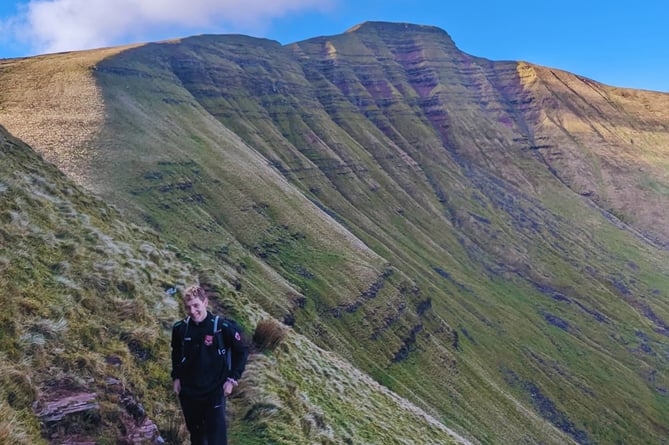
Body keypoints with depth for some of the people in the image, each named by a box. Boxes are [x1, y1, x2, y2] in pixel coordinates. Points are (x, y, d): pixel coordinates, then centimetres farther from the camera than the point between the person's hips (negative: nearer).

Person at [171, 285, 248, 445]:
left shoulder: (223, 327, -16)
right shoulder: (180, 328, -4)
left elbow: (242, 352, -6)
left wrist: (232, 379, -9)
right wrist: (176, 377, 9)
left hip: (215, 392, -4)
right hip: (188, 392, 4)